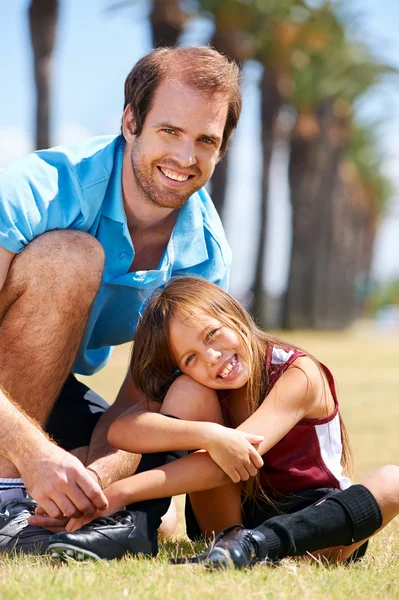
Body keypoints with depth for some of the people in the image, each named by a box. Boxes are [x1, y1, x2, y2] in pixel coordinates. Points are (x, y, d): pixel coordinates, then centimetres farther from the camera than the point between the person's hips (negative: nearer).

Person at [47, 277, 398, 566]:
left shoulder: (299, 374, -17)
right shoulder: (196, 383, -4)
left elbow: (227, 464, -30)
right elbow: (120, 432, -25)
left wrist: (122, 491, -36)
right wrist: (208, 435, -42)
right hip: (230, 515, 2)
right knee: (188, 389, -17)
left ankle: (262, 543, -48)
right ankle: (131, 527, -25)